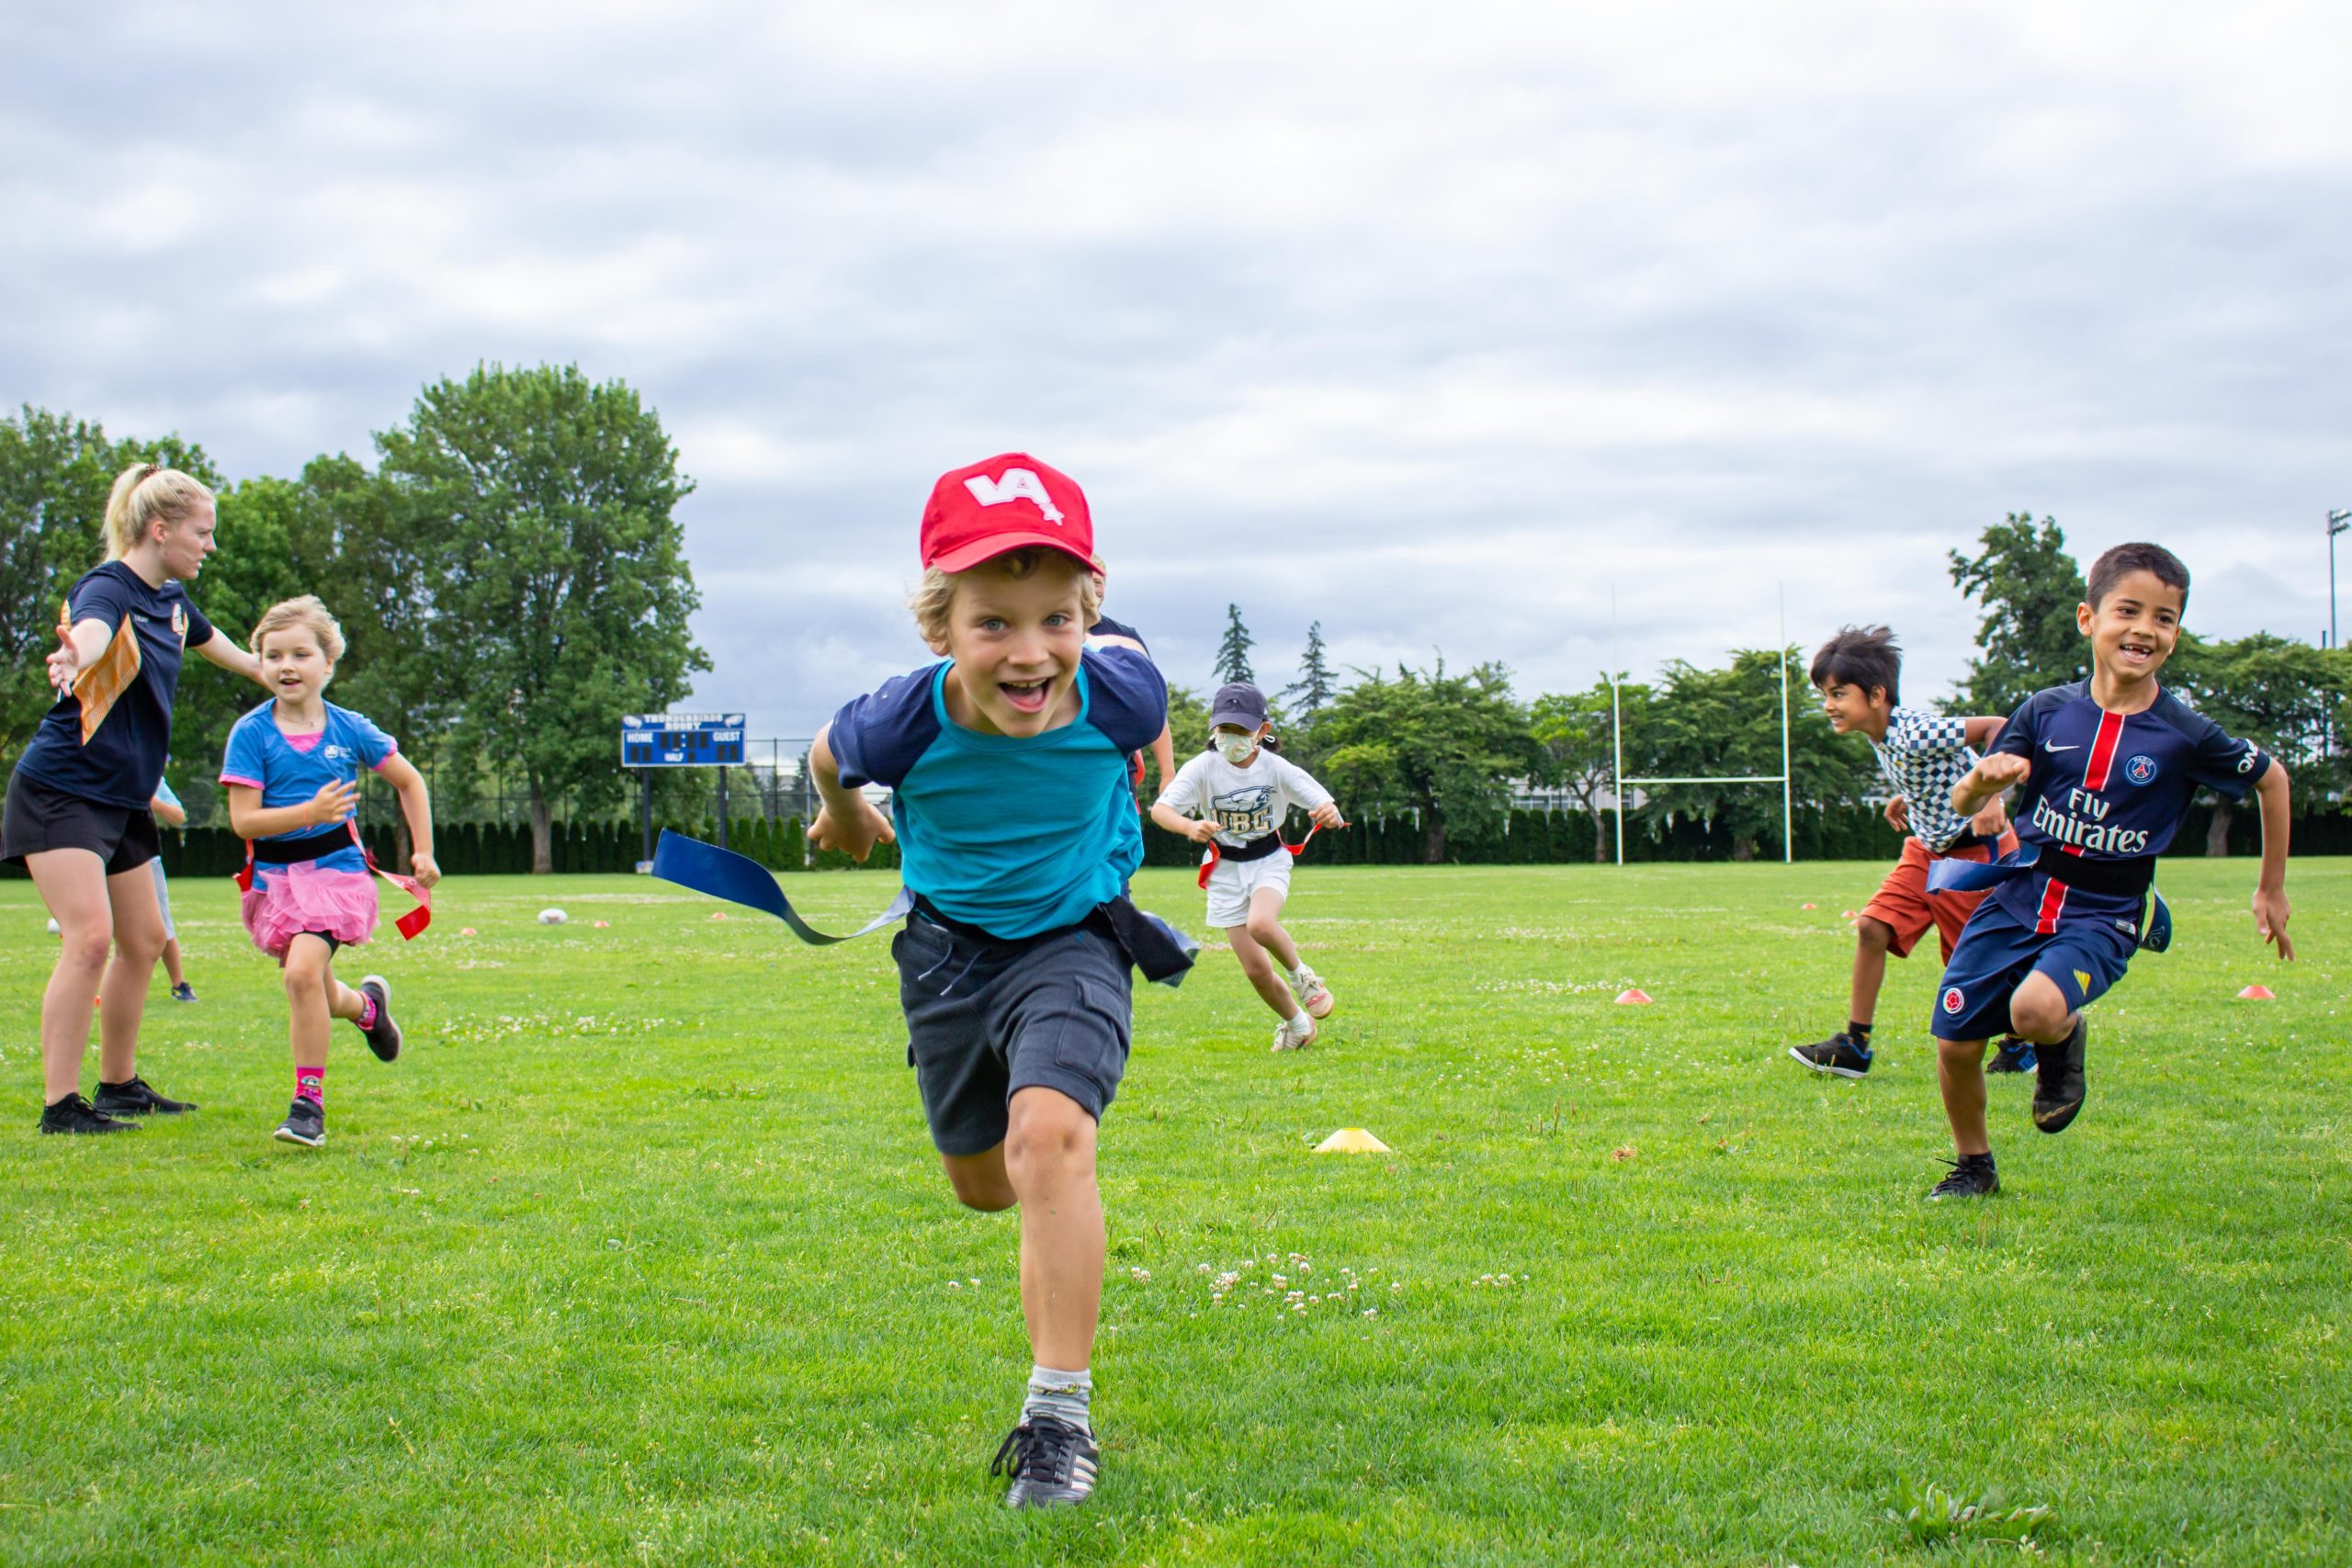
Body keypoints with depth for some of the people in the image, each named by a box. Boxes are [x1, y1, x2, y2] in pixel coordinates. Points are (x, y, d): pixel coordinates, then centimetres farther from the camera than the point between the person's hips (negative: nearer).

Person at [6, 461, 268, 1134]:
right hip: (60, 792, -9)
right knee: (89, 936, -19)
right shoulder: (107, 588, -17)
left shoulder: (172, 600, 8)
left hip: (123, 799, 9)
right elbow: (91, 630, -43)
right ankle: (60, 1104, -16)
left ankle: (120, 1085, 28)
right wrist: (72, 657, -67)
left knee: (144, 941, 14)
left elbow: (216, 644, 32)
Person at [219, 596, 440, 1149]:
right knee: (319, 998, 13)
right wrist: (311, 813, -25)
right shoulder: (251, 733, -6)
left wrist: (423, 852, 9)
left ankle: (309, 1103, -15)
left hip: (333, 867, -2)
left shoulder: (348, 729, -2)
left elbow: (409, 781, 12)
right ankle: (368, 1005, 50)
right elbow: (243, 818, -12)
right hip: (274, 874, 2)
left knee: (303, 972, -24)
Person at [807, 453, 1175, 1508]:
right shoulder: (907, 722, -27)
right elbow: (830, 753, -1)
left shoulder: (1116, 694, -27)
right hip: (949, 945, 3)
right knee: (982, 1185, 17)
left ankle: (1060, 1413, -20)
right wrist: (844, 816, 19)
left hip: (1072, 938, -2)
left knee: (1049, 1135, -28)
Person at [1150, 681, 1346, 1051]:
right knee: (1256, 971, 0)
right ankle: (1297, 1024, 28)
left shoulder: (1277, 769, -14)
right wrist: (1190, 826, -46)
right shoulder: (1203, 768, -16)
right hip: (1224, 868, 1)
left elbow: (1325, 805, -17)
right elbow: (1160, 808, -25)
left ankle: (1300, 974, -2)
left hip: (1268, 861, -1)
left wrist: (1329, 812, -42)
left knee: (1261, 924, -34)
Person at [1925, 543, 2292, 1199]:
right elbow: (1964, 805, 1)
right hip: (2017, 900, 3)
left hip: (2102, 917, -3)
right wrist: (1982, 779, -23)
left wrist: (2271, 890, 15)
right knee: (1955, 1041, 0)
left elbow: (2271, 780, 10)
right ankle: (1973, 1166, 28)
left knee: (2036, 1010, -32)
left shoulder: (2187, 736, -8)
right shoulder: (2046, 712, -3)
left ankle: (2065, 1044, 6)